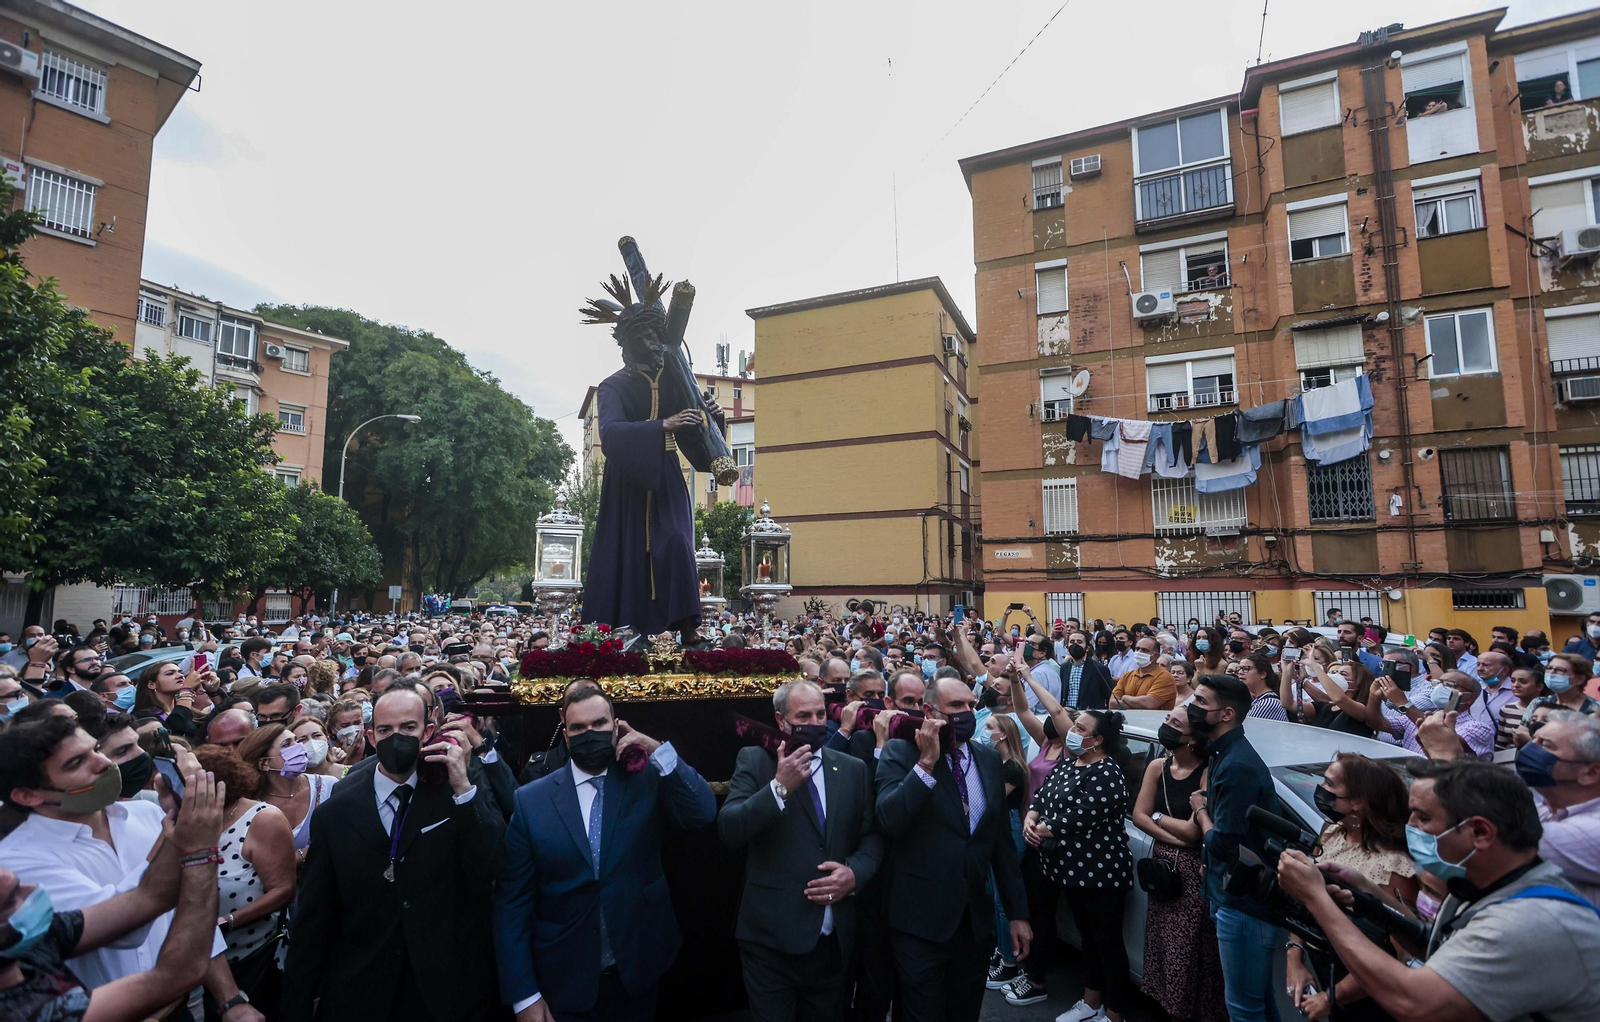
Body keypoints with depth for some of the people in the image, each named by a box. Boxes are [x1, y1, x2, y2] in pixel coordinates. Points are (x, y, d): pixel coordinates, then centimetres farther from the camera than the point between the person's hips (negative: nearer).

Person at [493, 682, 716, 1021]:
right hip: (563, 983, -1)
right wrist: (523, 995, -7)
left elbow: (703, 813, -19)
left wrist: (657, 750, -22)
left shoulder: (648, 779, -5)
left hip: (637, 972, 1)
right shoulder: (530, 800, -7)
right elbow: (513, 902, -5)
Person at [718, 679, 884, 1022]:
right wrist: (780, 786, -23)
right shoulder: (754, 760, -4)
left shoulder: (853, 768, 6)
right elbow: (728, 830, -14)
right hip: (771, 935, -3)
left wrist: (855, 872, -12)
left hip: (834, 938, 3)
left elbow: (872, 836, 7)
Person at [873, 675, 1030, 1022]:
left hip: (976, 919, 5)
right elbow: (889, 820, -24)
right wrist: (927, 761, -26)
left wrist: (1018, 912, 10)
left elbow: (1002, 841, 10)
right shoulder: (901, 752, -10)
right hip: (921, 919, -4)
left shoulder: (989, 759, 4)